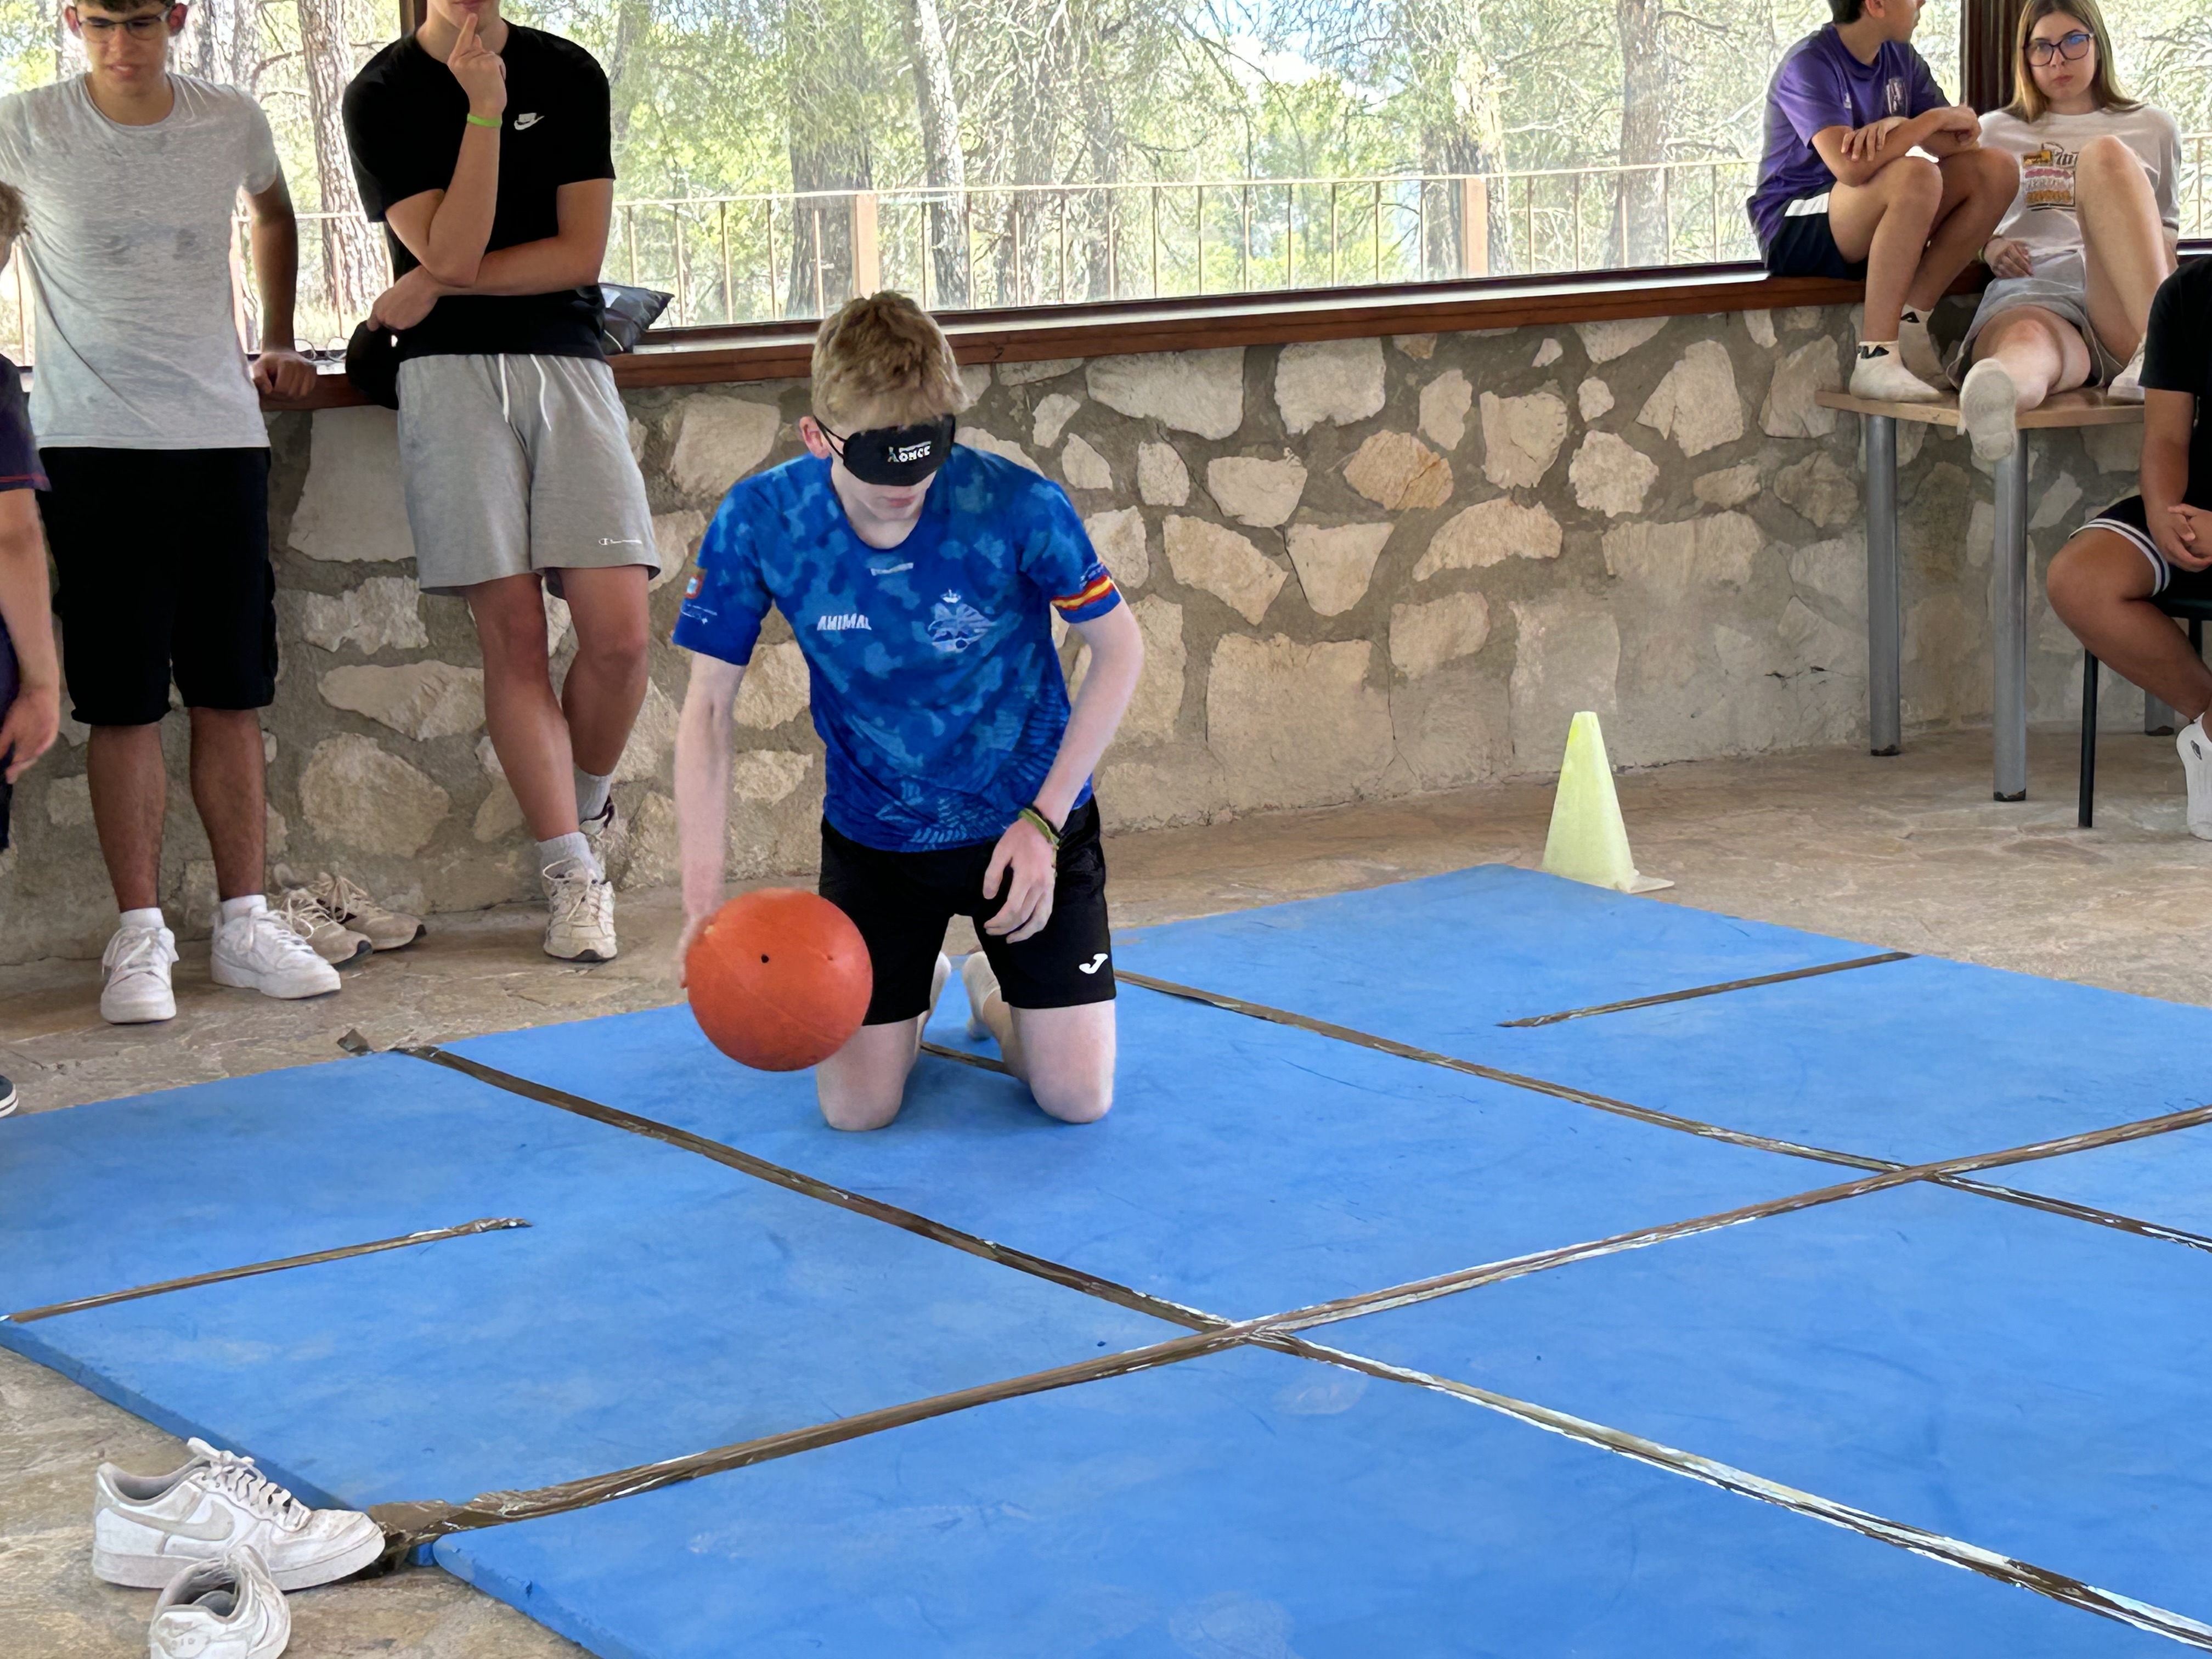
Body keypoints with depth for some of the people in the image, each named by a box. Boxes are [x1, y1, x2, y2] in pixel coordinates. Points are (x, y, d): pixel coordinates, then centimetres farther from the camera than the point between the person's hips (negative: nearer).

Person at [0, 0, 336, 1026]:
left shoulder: (232, 124, 4)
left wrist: (279, 342, 21)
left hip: (222, 437, 3)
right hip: (93, 447, -3)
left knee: (232, 694, 5)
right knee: (124, 702, -3)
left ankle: (244, 923, 13)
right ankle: (139, 937, 3)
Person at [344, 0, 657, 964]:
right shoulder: (383, 92, 3)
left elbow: (581, 252, 1)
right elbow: (450, 251, -10)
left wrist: (428, 289, -5)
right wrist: (483, 107, -13)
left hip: (568, 364, 2)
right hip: (450, 374, -1)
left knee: (618, 634, -8)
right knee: (512, 632, -5)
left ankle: (587, 810, 19)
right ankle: (572, 875, 2)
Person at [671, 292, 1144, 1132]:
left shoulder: (1018, 506, -25)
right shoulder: (760, 521, -20)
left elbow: (1119, 650, -9)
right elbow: (708, 708, -11)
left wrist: (1044, 820, -13)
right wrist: (702, 895, -20)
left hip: (1025, 818, -1)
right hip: (873, 833, 1)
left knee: (1079, 1096, -7)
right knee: (857, 1109, -5)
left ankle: (996, 993, 30)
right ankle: (912, 996, 31)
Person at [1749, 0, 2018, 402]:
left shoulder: (1900, 59, 9)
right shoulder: (1809, 65, -15)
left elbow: (1964, 141, 1)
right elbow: (1850, 166, -31)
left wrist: (1900, 126, -19)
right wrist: (1933, 119, -18)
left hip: (1875, 225, 8)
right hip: (1793, 232, -8)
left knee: (1996, 169, -7)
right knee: (1915, 175, -34)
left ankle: (1911, 321, -11)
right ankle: (1876, 358, -34)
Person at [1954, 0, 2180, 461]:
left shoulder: (2154, 129, 28)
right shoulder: (1997, 134, 28)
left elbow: (2166, 230, 31)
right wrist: (1990, 249, 5)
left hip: (2123, 304, 0)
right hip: (2031, 296, 0)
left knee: (2105, 154, -29)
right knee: (2027, 344, -42)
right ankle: (1993, 401, -82)